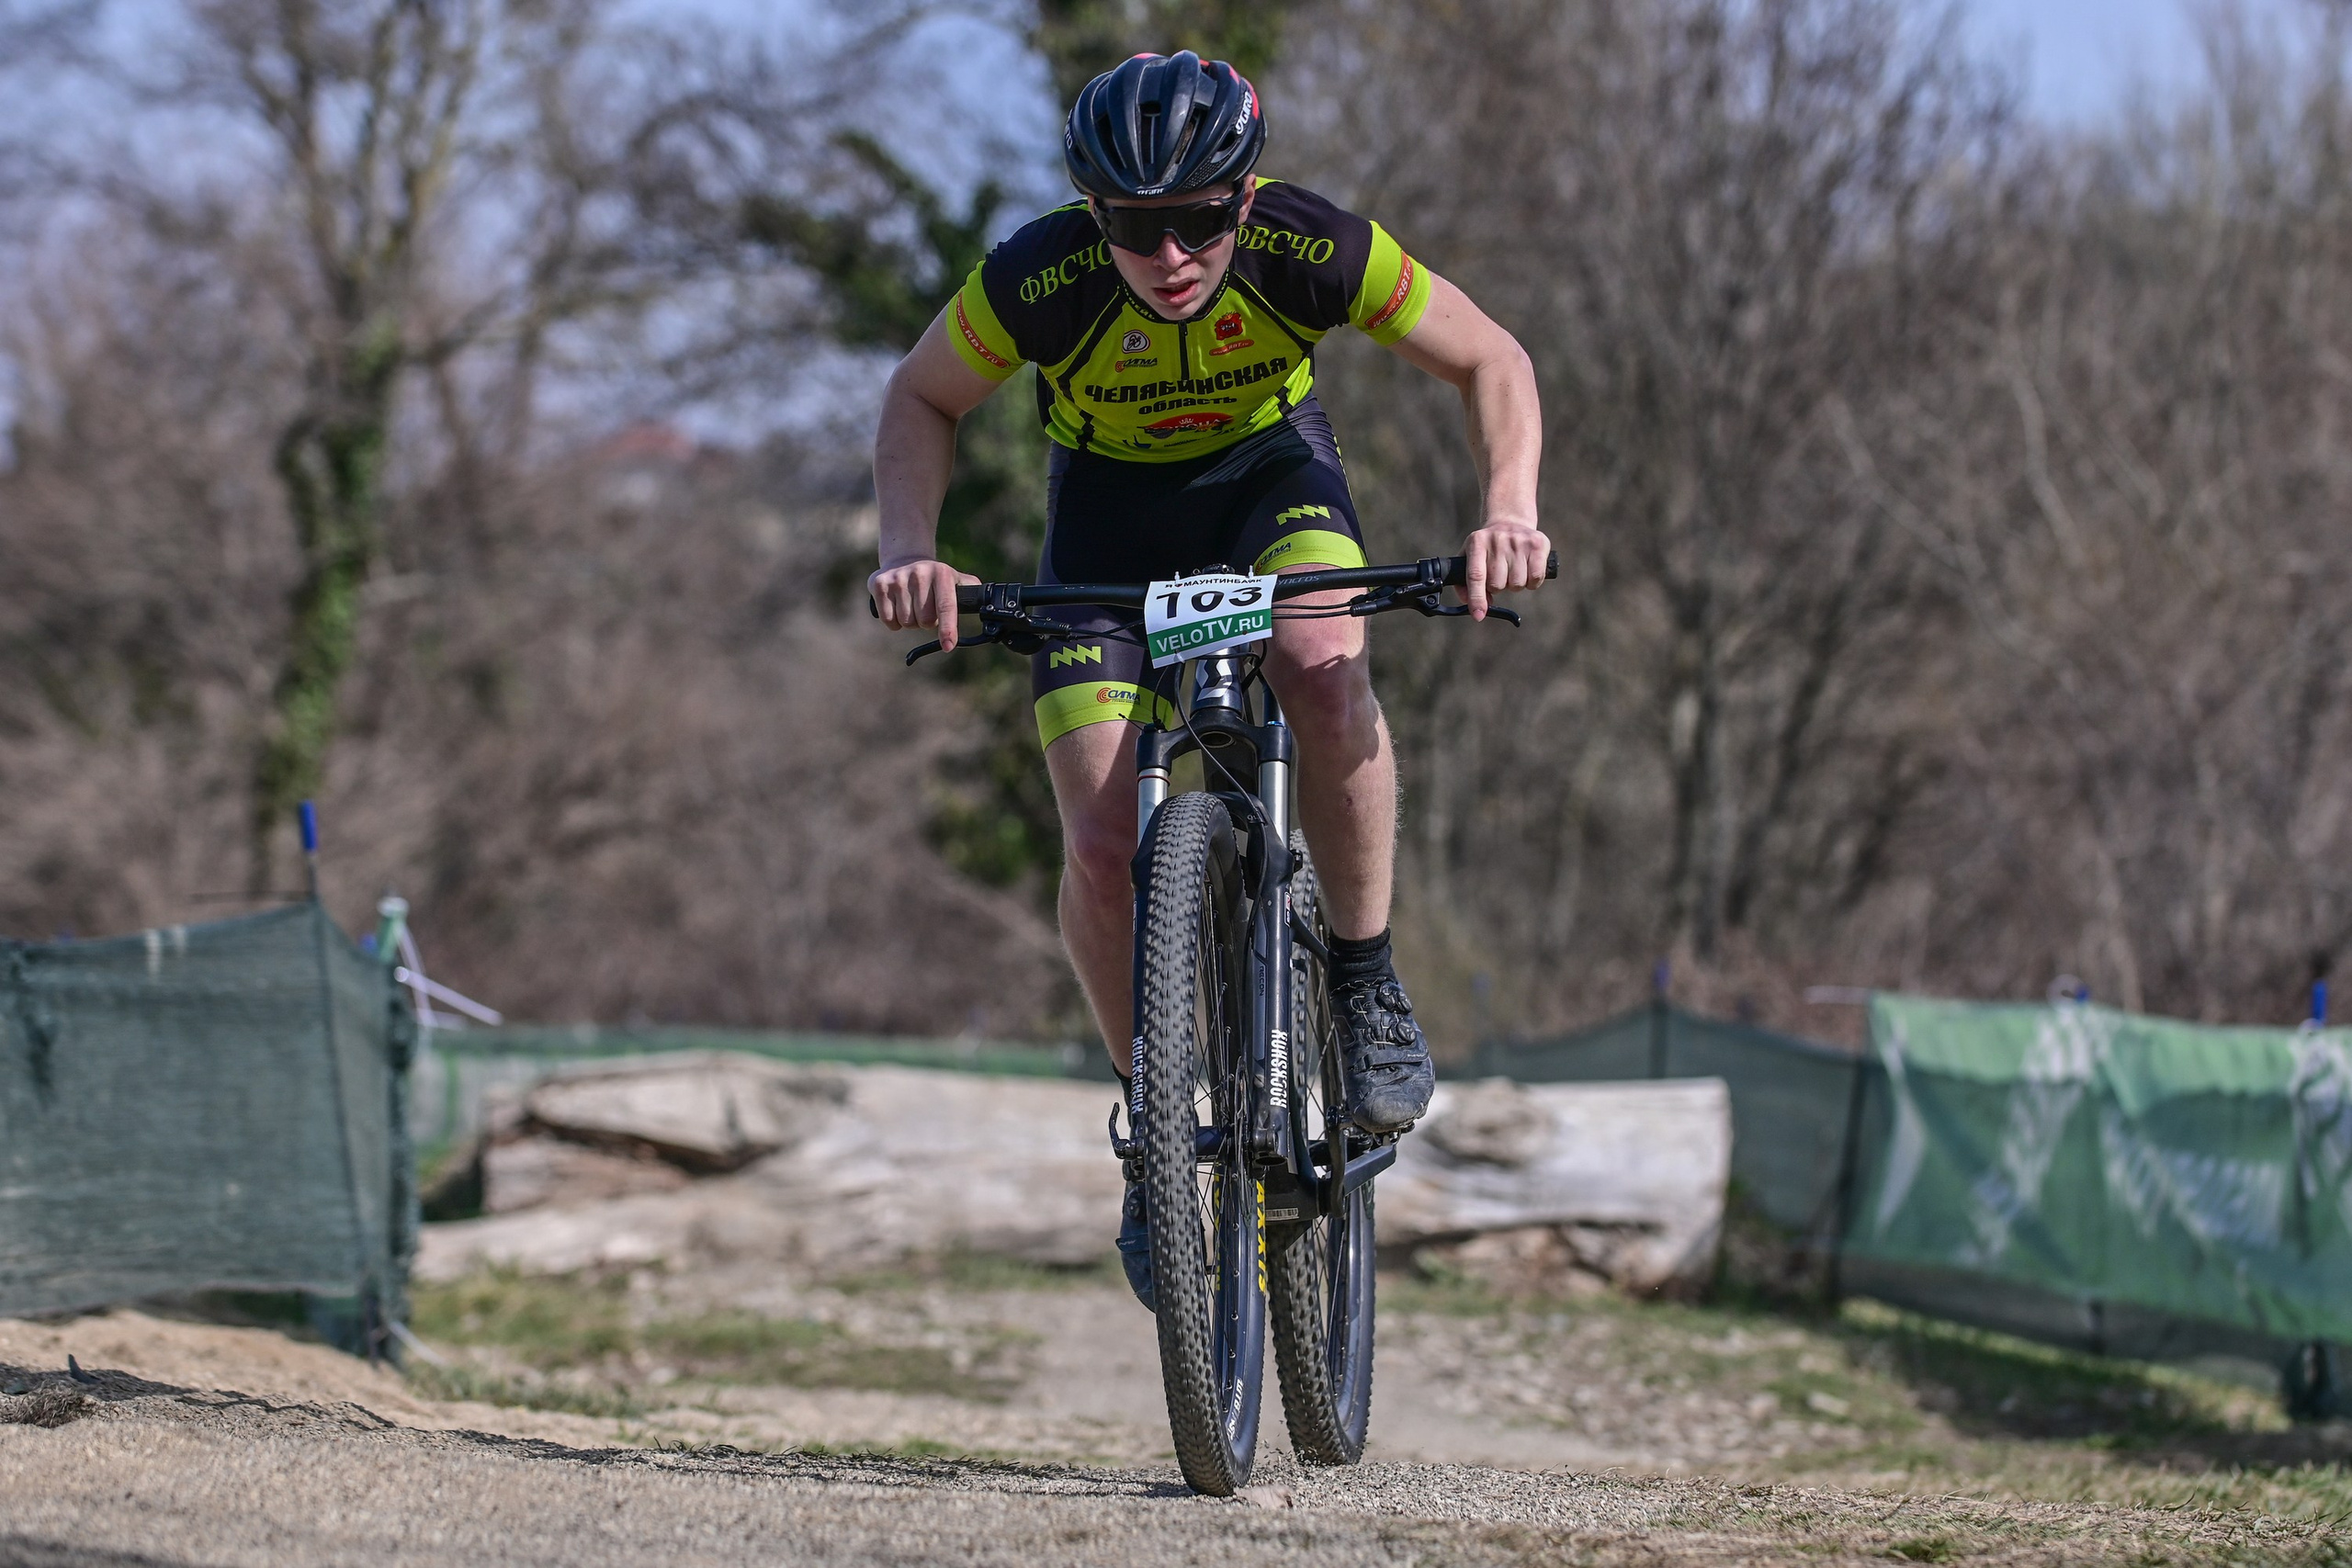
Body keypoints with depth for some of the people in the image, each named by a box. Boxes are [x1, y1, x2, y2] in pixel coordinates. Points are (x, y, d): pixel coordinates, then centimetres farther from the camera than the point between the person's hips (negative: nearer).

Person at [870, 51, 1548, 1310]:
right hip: (1110, 500, 0)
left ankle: (1367, 989, -14)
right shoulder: (1040, 279, -32)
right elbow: (921, 402, -12)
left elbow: (1489, 361, -17)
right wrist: (909, 547, -29)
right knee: (1104, 849, -14)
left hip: (1270, 468, 0)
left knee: (1324, 674, -34)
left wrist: (1510, 509, -34)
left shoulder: (1310, 249, -32)